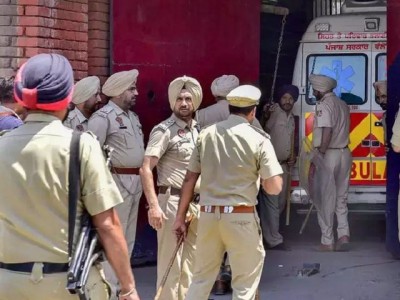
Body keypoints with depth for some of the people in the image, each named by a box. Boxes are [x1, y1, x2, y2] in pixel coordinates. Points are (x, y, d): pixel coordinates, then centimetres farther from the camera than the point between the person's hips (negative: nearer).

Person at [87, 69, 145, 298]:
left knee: (128, 239, 15)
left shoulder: (133, 116, 16)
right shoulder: (103, 117, -12)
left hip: (135, 183, 9)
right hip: (117, 182, -9)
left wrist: (141, 179, 16)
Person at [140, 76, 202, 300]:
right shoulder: (164, 130, -9)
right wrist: (153, 205, -24)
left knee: (191, 261, 12)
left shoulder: (199, 130, 12)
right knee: (170, 262, -3)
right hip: (173, 201, -7)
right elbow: (146, 169, -16)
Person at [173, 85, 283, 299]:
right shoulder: (258, 139, -6)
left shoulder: (206, 134, 5)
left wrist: (180, 217, 13)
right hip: (241, 216, -4)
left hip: (208, 214, 4)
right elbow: (274, 187, -10)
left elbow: (190, 179, 7)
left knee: (201, 278, 16)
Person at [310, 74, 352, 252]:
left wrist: (319, 156, -20)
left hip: (328, 155, -8)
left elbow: (327, 132, -22)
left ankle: (327, 242, 3)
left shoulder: (324, 105, -11)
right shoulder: (342, 104, 15)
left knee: (326, 200, 0)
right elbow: (342, 130, 13)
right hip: (344, 153, 8)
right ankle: (344, 234, 1)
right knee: (341, 198, 15)